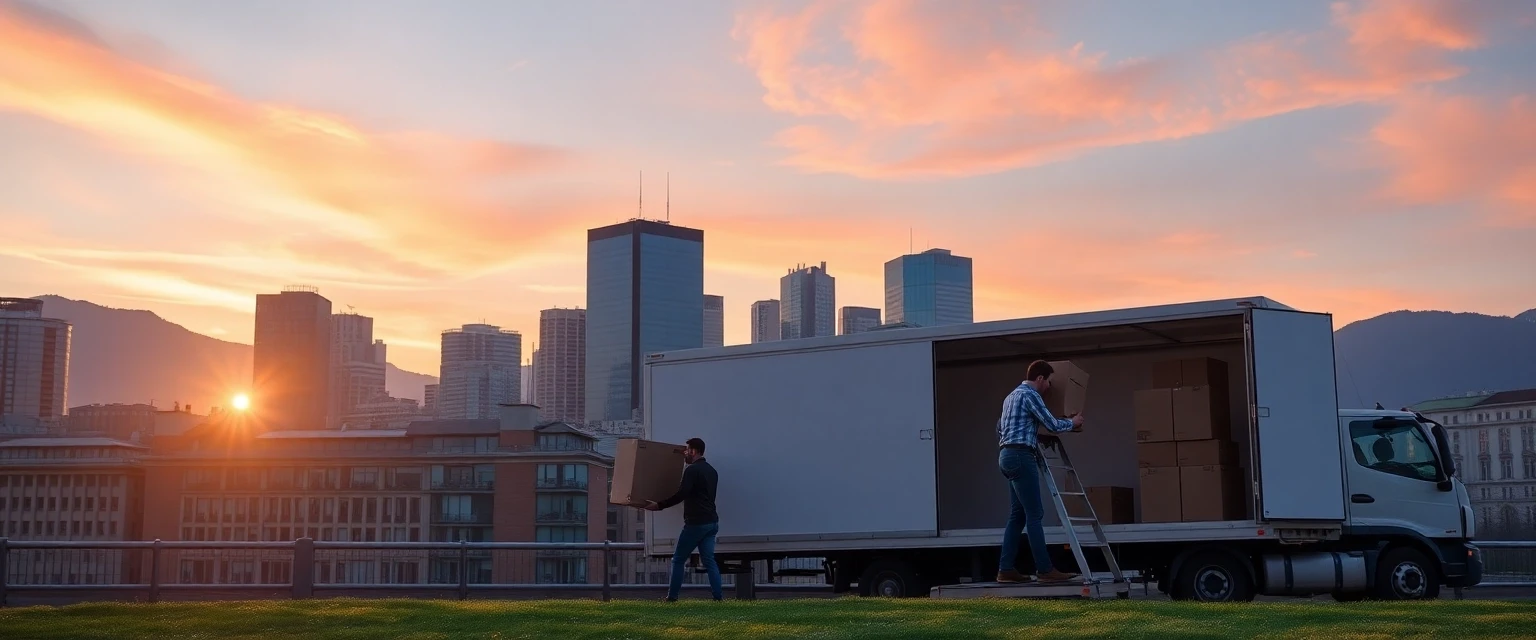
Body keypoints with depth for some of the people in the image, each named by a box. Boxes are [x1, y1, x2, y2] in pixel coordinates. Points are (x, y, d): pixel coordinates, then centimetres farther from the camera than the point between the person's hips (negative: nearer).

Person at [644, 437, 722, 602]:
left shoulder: (692, 470, -11)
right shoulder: (711, 471, 18)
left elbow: (682, 494, -20)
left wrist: (659, 505, -13)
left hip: (696, 523, -8)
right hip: (712, 522, 8)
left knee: (678, 560, 3)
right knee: (708, 560, 5)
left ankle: (672, 596, 5)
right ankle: (717, 596, -5)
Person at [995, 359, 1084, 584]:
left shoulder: (1012, 396, 22)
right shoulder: (1030, 395, -8)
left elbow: (1001, 426, 31)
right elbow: (1052, 424, -10)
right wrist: (1072, 422, 9)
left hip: (1008, 456, 10)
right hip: (1021, 456, -10)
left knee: (1017, 515, 9)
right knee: (1034, 515, -10)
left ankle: (1006, 569, 5)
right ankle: (1045, 570, -11)